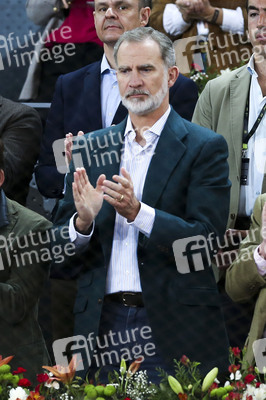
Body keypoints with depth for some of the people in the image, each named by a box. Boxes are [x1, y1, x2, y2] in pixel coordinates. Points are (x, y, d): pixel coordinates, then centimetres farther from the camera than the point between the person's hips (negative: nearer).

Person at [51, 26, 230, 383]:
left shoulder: (204, 147, -1)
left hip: (175, 325, -3)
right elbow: (60, 246, 10)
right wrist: (83, 221, -14)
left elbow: (208, 239, -11)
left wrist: (138, 212, -23)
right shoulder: (91, 147, 11)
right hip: (103, 323, 3)